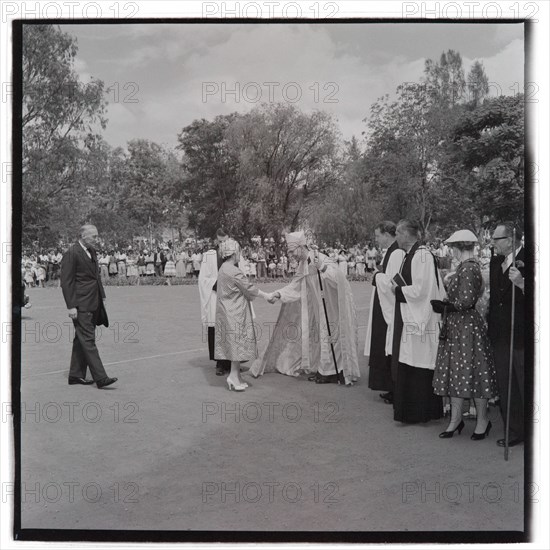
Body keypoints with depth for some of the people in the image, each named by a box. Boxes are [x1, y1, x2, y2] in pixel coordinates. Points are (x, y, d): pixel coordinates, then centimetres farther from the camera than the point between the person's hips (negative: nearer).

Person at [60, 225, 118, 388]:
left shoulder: (92, 251, 14)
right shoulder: (71, 253, -12)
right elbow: (66, 281, -14)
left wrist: (101, 296, 14)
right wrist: (71, 306, -17)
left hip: (93, 304, 9)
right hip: (81, 305, -9)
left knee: (81, 340, 14)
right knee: (88, 340, -7)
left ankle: (76, 375, 22)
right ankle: (100, 378, -8)